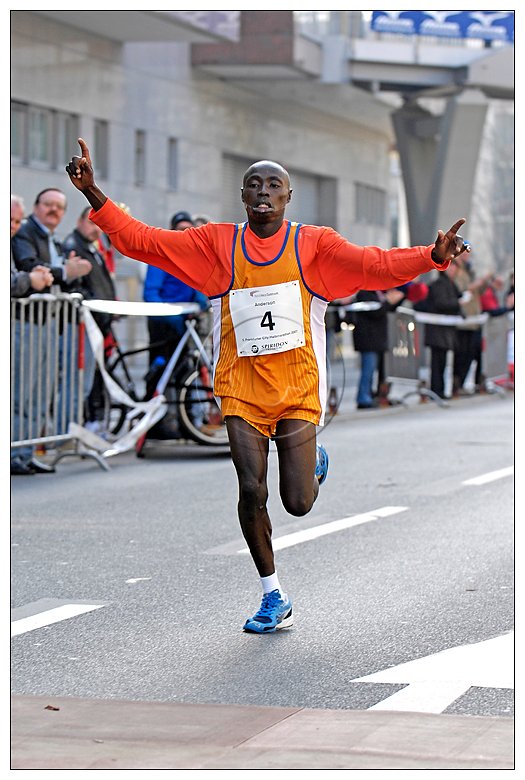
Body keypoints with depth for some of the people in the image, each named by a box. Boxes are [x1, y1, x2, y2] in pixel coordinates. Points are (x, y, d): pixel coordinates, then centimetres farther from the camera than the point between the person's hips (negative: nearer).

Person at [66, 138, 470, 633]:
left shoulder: (312, 244, 0)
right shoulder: (217, 244, 2)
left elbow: (374, 266, -11)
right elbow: (141, 240, -1)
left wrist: (434, 257, -27)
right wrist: (93, 194, -12)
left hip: (297, 391, -1)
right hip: (242, 389, 1)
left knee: (298, 503, -2)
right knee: (251, 492, -8)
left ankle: (313, 460, 36)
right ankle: (274, 598, 11)